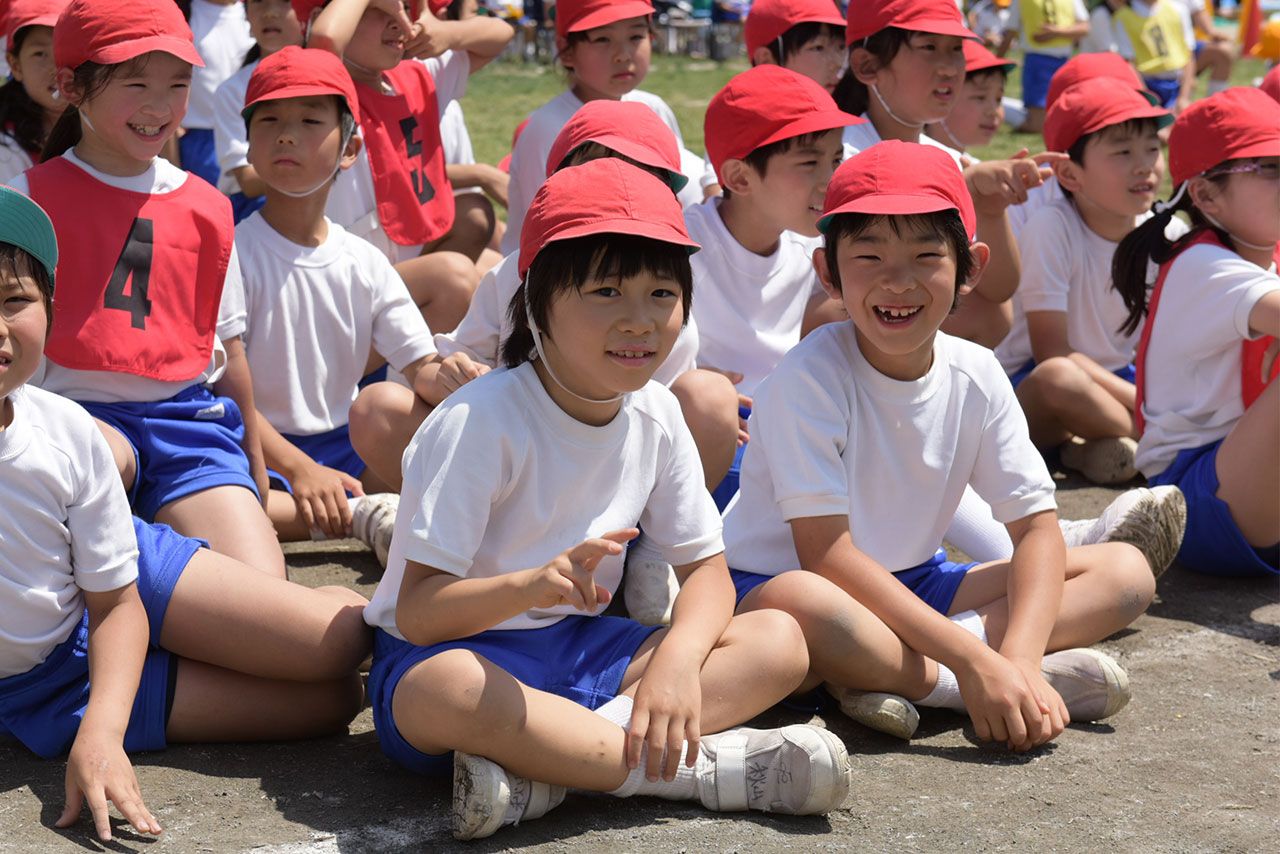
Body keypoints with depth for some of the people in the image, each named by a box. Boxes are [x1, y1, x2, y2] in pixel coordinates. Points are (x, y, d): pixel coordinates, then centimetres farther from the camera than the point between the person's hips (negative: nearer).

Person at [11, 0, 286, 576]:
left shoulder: (206, 209, 12)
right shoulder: (31, 199, 2)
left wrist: (253, 457, 24)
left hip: (186, 416, 2)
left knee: (264, 593, -17)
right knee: (106, 457, -39)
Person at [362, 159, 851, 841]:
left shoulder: (655, 415, 0)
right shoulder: (479, 422, -19)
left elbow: (707, 569, 2)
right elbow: (417, 611, -23)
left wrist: (679, 658, -21)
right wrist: (533, 585, -42)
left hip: (580, 649, 6)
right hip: (455, 649, -6)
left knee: (780, 642, -11)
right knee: (448, 689, -42)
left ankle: (542, 764, -27)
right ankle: (703, 767, -27)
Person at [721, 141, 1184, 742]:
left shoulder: (976, 376, -5)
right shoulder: (810, 376, -21)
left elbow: (1036, 527, -6)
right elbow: (824, 552, -26)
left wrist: (1018, 656, -26)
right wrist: (973, 661, -32)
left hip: (912, 584, 7)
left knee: (1127, 570, -5)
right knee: (801, 605, -43)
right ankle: (949, 684, -17)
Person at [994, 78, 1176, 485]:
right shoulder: (1052, 227, -20)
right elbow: (1051, 352, -22)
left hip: (1112, 380, 6)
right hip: (1025, 388, -6)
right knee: (1058, 377, -39)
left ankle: (1081, 445, -13)